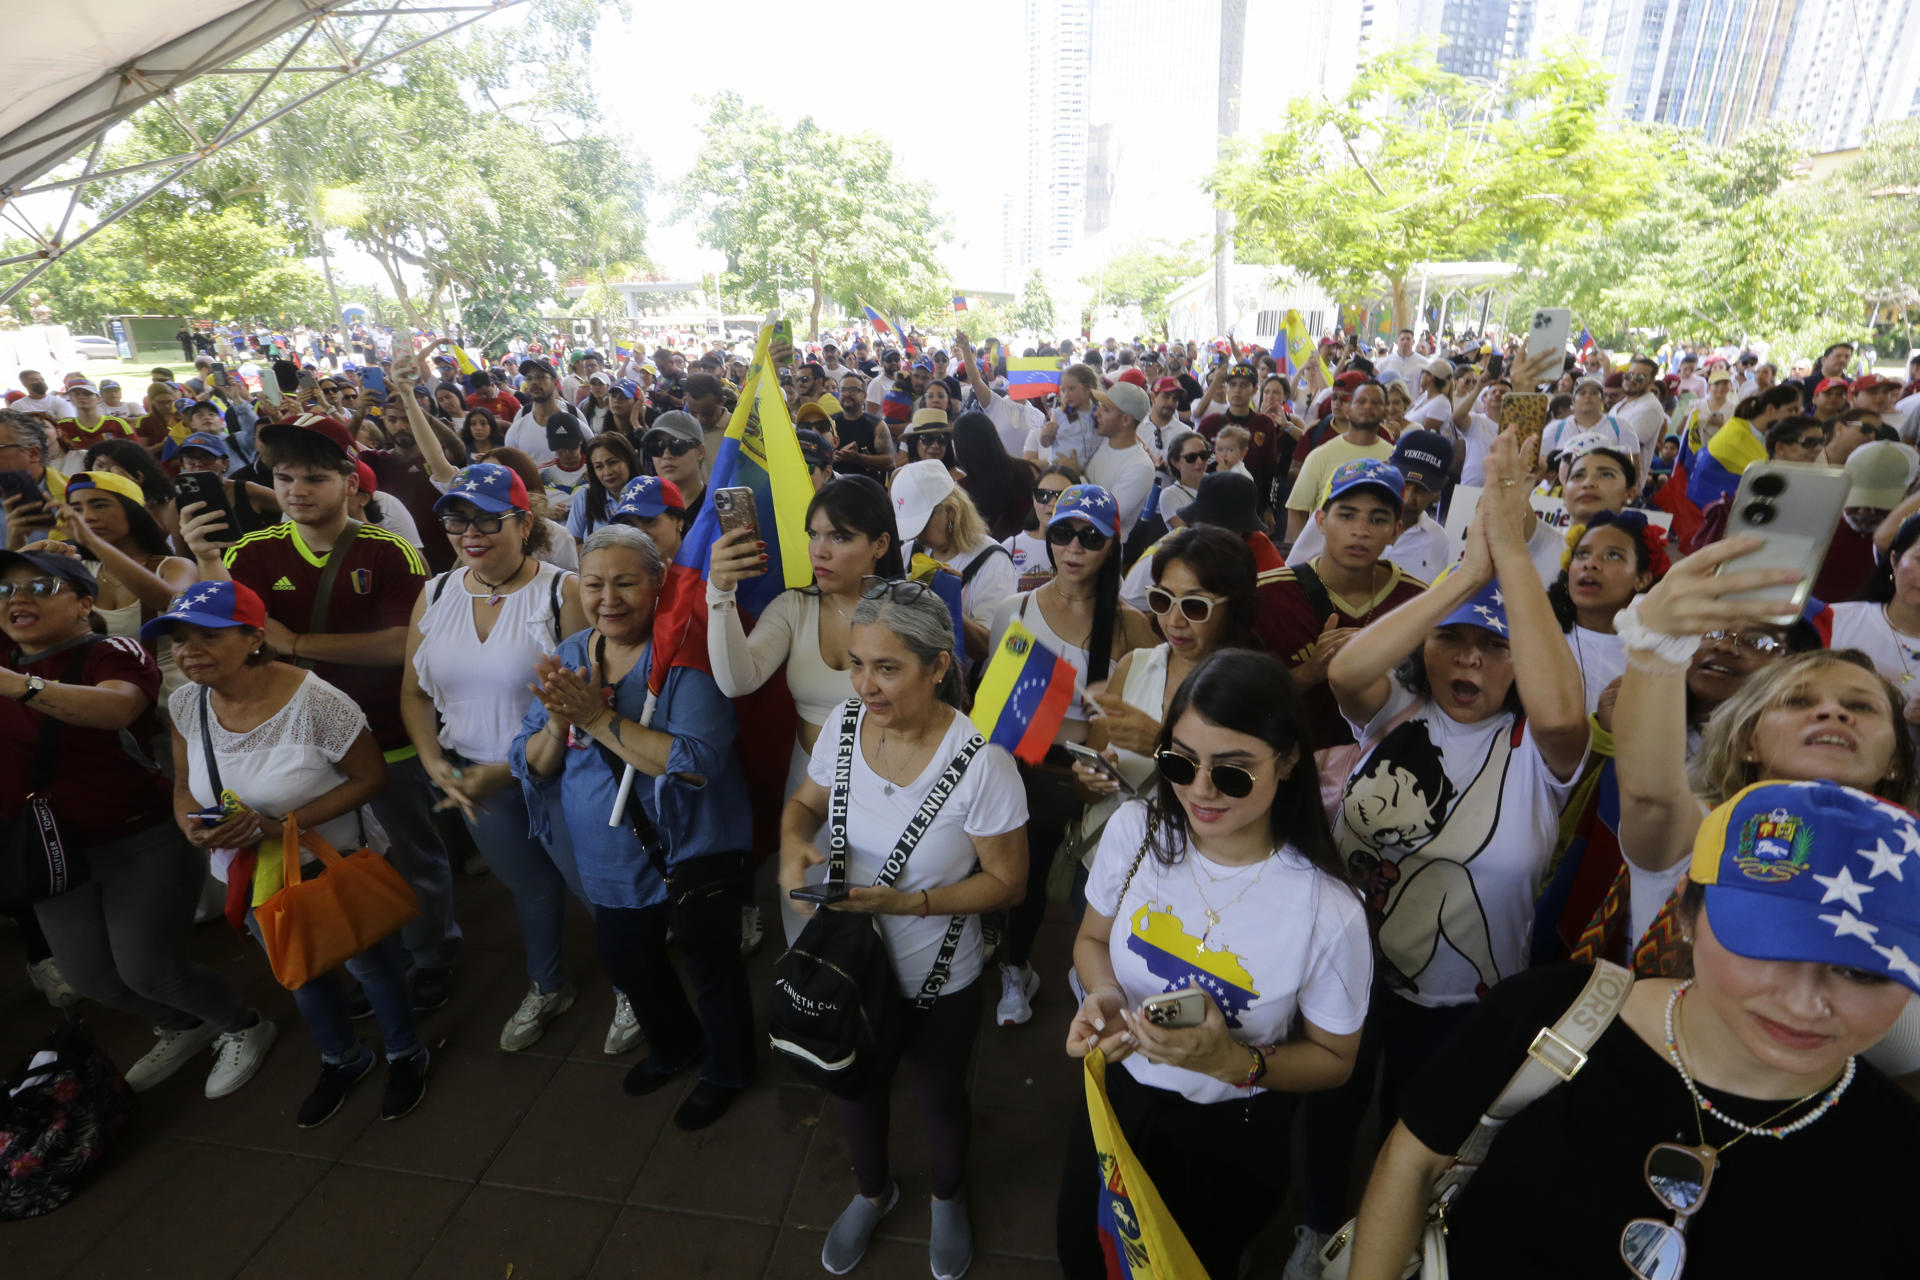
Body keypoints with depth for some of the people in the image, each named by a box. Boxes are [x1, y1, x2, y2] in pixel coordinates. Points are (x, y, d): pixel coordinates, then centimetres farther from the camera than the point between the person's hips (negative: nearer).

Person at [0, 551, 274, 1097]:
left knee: (146, 969, -5)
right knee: (89, 976, 15)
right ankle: (182, 1029, 41)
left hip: (146, 842, -7)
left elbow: (117, 707, -37)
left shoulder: (114, 654, -17)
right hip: (55, 850, 7)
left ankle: (243, 1027, 21)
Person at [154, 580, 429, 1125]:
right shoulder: (187, 703, -10)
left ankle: (405, 1056, 43)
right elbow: (184, 787, 2)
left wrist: (282, 824, -28)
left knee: (369, 961, 15)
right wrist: (192, 825, -20)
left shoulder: (314, 702, -29)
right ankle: (342, 1060, 53)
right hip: (253, 875, 6)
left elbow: (371, 777, -22)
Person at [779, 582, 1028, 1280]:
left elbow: (1006, 882, -18)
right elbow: (804, 803, 2)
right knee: (855, 1089, 28)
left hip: (938, 983, -3)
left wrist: (905, 902, -29)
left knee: (939, 1098, 24)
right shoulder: (843, 723, -16)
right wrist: (794, 844, -21)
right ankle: (872, 1191, 62)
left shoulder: (980, 763, -29)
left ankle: (948, 1198, 59)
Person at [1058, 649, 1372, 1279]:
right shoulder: (1135, 830, -19)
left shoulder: (1329, 913, -29)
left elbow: (1333, 1060, -12)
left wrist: (1236, 1063, -30)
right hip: (1114, 1091, 3)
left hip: (1229, 1137, -3)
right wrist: (1103, 995, -23)